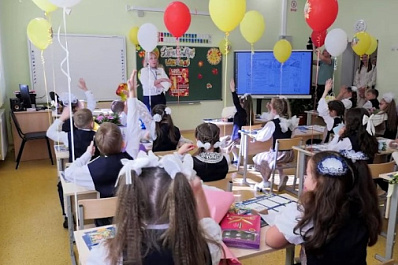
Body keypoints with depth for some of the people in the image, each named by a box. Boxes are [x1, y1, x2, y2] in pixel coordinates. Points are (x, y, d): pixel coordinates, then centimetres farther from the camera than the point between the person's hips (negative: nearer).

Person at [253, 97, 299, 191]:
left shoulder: (272, 123, -17)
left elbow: (261, 137, -10)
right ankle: (282, 176, 18)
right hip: (290, 155, 6)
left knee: (258, 158, 20)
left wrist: (256, 135, 12)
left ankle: (265, 182, 26)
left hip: (278, 155, -6)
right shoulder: (290, 121, 2)